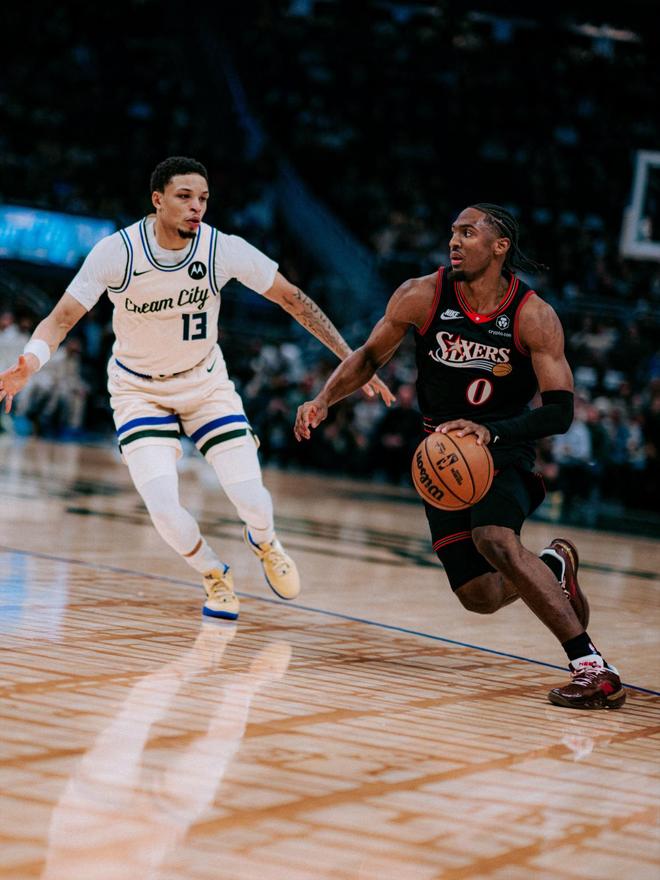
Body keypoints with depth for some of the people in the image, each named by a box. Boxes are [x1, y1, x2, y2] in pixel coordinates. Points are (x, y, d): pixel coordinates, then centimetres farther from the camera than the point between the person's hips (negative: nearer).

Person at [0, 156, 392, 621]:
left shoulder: (225, 249, -20)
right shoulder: (116, 252, -23)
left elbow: (293, 299, -10)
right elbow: (63, 317, -19)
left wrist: (353, 359, -14)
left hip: (205, 381, 1)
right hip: (139, 388, -1)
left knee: (253, 501, -9)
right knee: (163, 507, -19)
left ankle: (264, 542, 32)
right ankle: (215, 575, 14)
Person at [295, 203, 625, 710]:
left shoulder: (534, 317, -18)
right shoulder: (421, 297, -10)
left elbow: (561, 411, -21)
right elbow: (371, 355, 5)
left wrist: (490, 432, -36)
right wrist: (324, 400, -11)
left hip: (505, 451, -3)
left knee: (496, 541, -33)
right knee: (481, 597, -2)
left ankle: (593, 667, -28)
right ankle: (555, 565, 34)